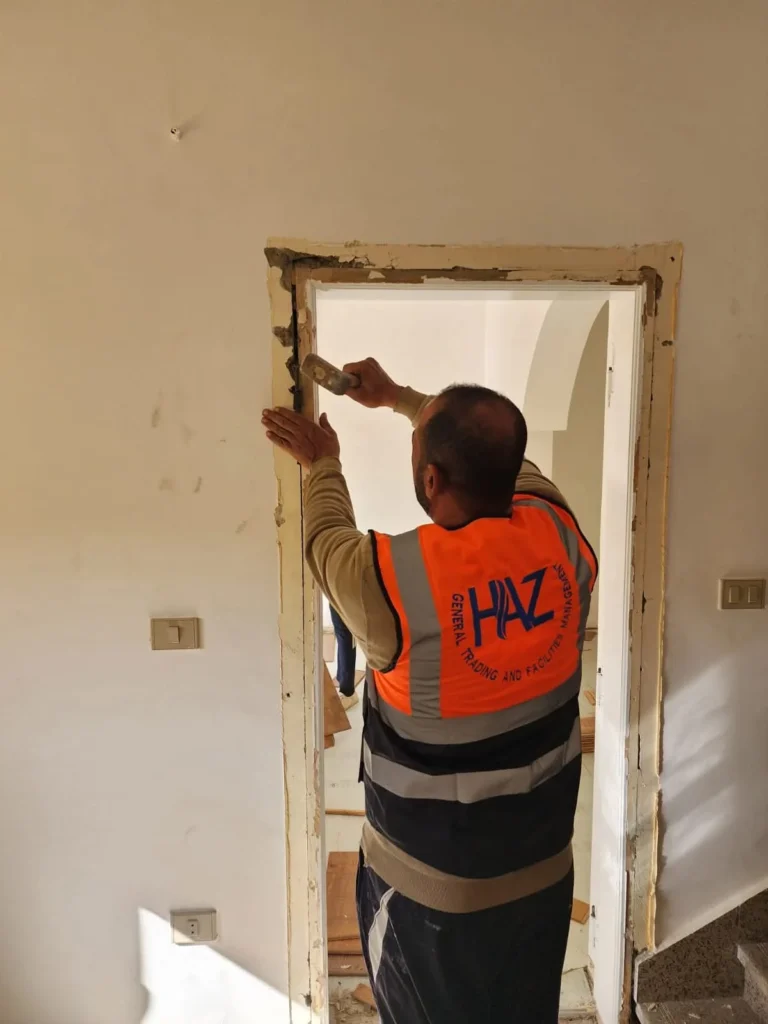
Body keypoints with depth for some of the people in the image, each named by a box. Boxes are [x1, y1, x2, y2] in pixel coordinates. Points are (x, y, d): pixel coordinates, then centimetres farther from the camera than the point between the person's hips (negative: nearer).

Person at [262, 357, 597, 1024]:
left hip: (433, 886, -3)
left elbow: (328, 541, -6)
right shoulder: (560, 534, -16)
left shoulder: (391, 577, -30)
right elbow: (497, 456, 4)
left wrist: (323, 464, 14)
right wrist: (398, 397, 16)